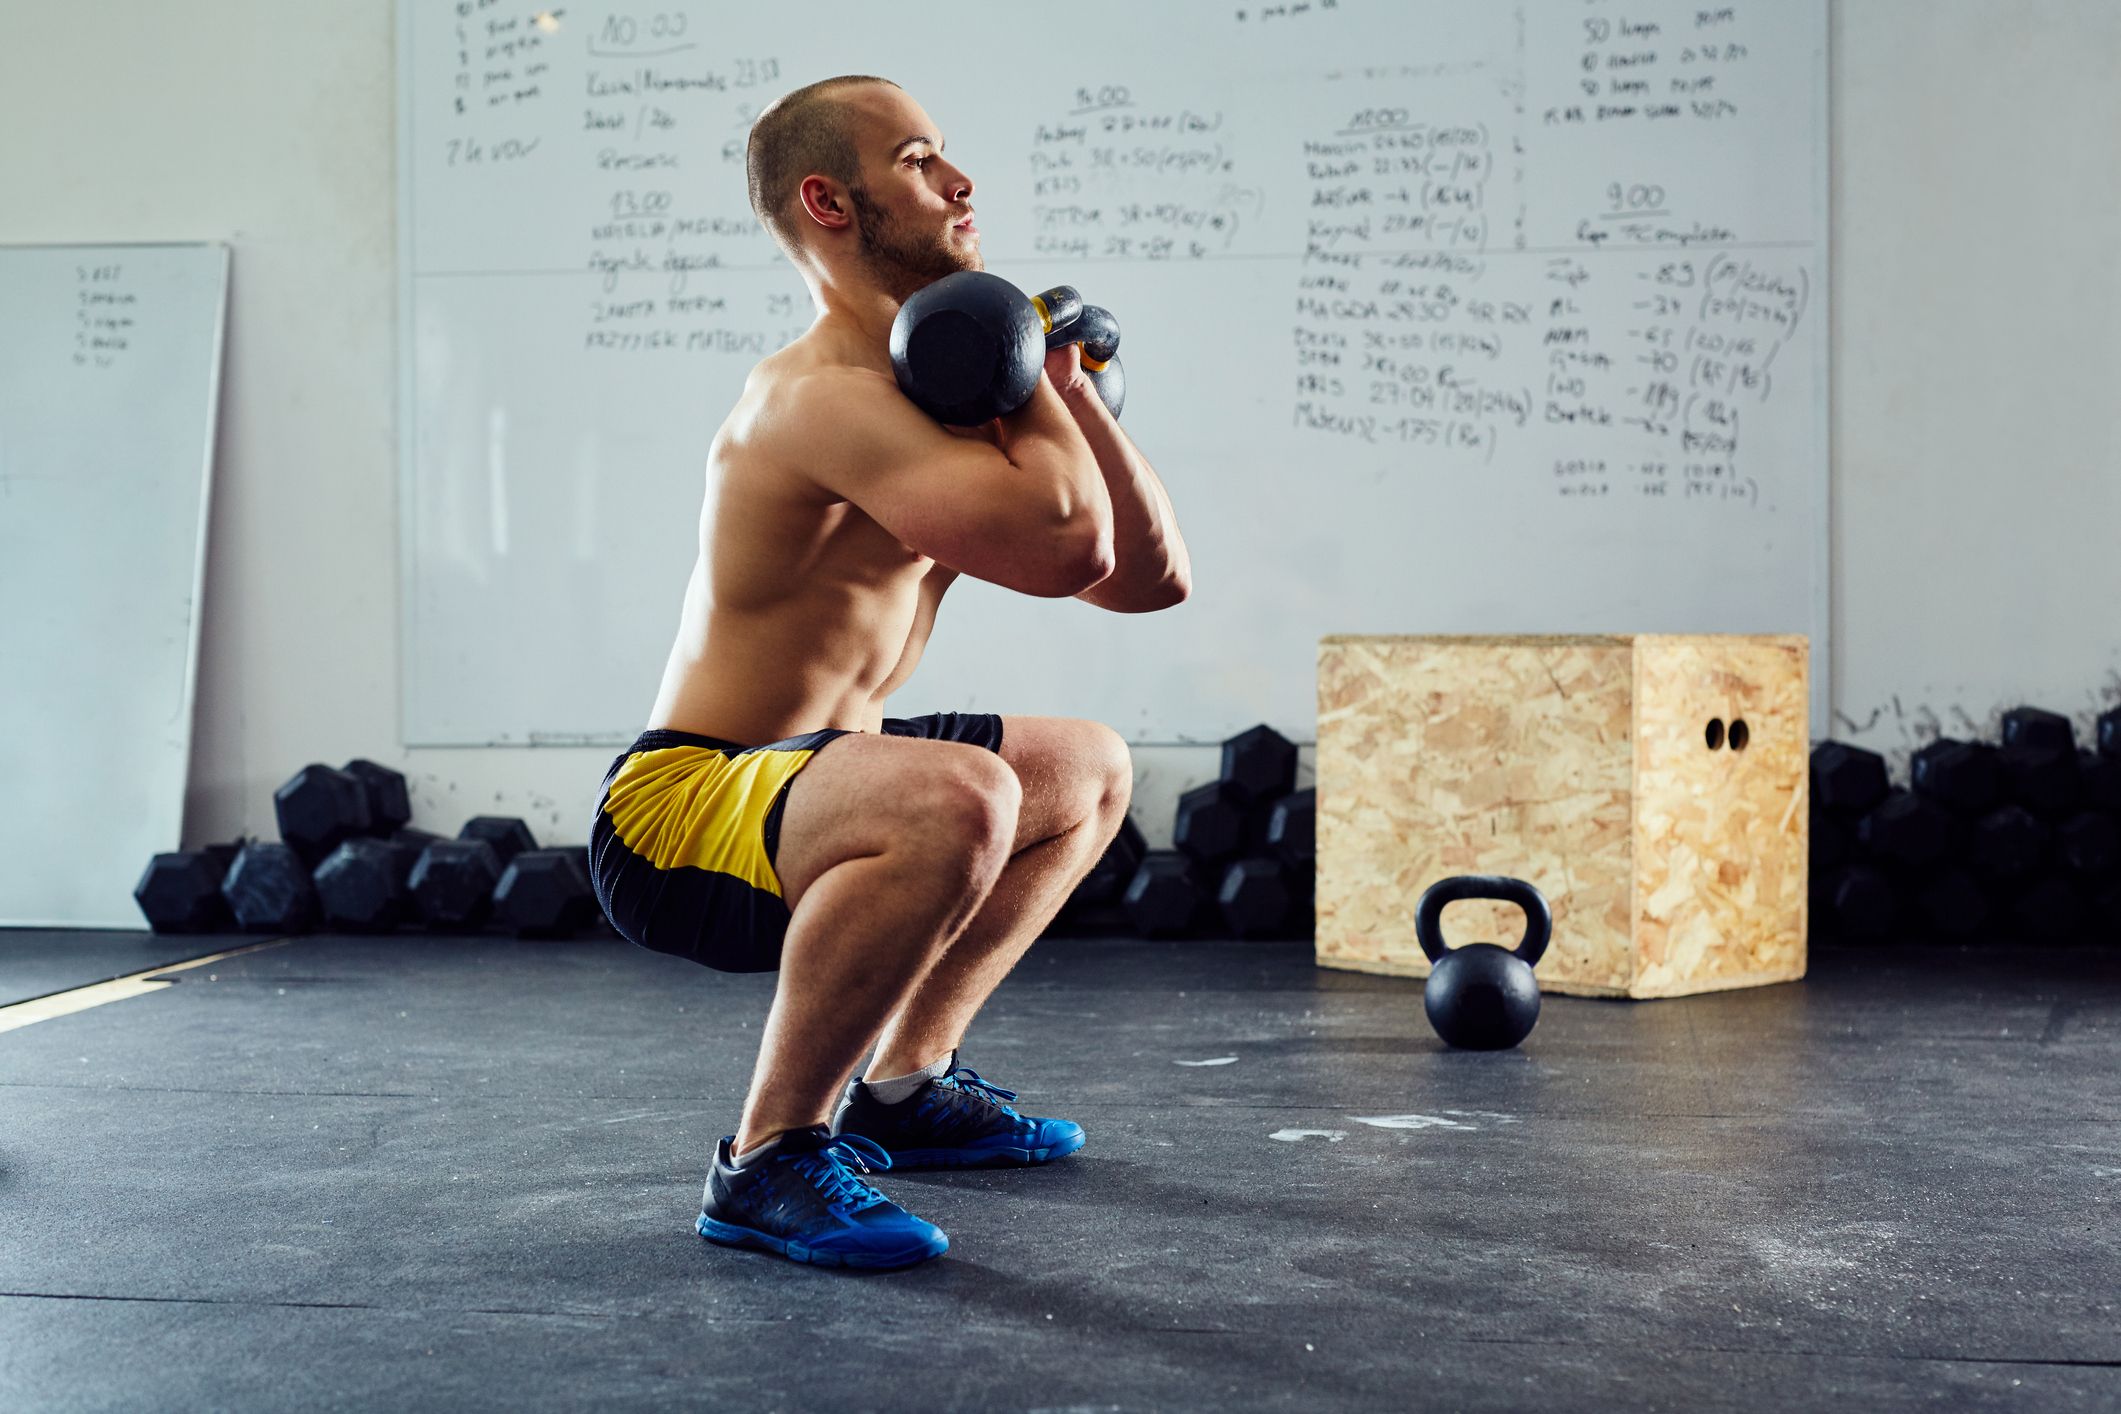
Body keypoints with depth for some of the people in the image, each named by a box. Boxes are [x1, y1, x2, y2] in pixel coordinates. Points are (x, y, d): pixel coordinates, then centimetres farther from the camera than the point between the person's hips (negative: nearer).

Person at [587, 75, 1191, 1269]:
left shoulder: (924, 390, 10)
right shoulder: (824, 395, -20)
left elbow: (1152, 574, 11)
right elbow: (1067, 545, -33)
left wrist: (1062, 388, 1)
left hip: (781, 790, 10)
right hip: (676, 814, -10)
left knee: (1090, 770, 27)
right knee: (955, 797, -40)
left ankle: (906, 1085, 26)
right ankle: (769, 1160, -20)